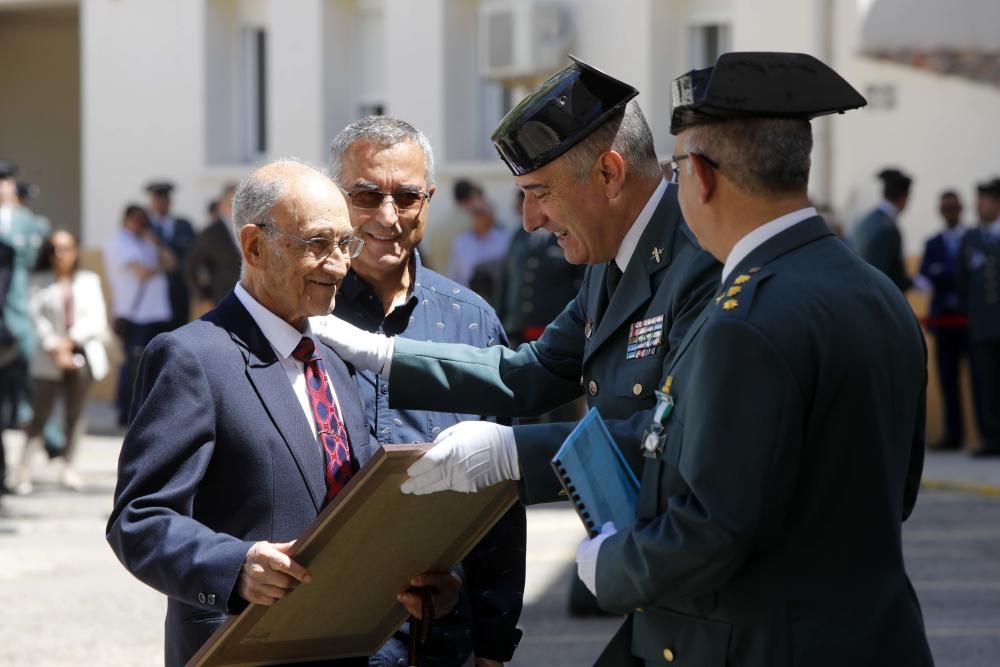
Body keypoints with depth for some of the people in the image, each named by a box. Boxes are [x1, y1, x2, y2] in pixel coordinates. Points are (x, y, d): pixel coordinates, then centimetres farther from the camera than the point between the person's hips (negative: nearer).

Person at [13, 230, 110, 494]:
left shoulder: (89, 281, 9)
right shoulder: (40, 282, 4)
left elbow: (97, 318, 3)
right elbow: (35, 317, -5)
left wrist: (71, 340, -10)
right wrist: (53, 348, -15)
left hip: (81, 353, 2)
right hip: (49, 359, -2)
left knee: (75, 413, 5)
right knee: (40, 414, -5)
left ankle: (67, 465, 13)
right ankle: (24, 470, -7)